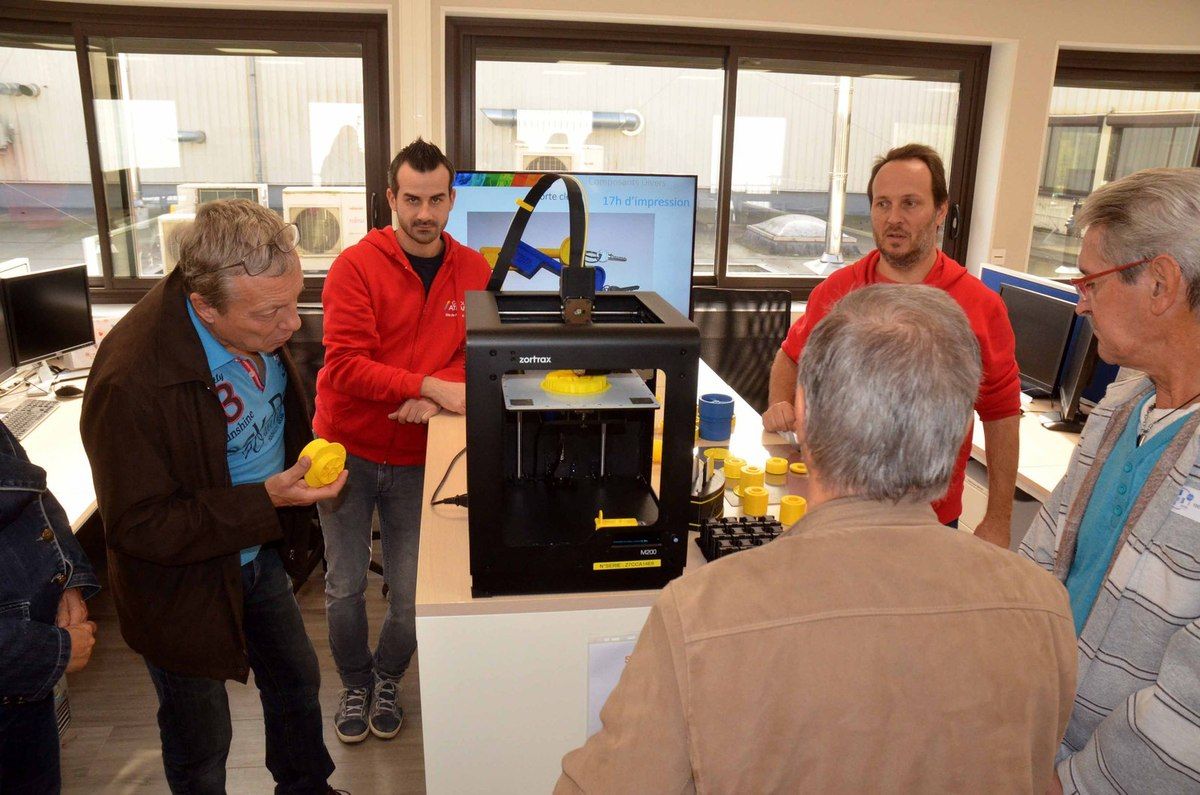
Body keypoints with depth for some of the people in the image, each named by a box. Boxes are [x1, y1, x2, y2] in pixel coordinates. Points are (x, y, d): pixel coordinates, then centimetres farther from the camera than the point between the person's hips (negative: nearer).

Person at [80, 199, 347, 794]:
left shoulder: (257, 325, -11)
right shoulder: (132, 381, -36)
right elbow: (137, 526, -26)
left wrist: (306, 468, 0)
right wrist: (266, 500, -33)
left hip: (259, 555, 7)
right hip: (185, 588, -7)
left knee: (296, 680, 27)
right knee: (201, 746, 16)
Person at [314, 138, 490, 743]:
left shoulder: (473, 272, -1)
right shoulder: (356, 266, -11)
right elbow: (345, 365, -18)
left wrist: (434, 395, -17)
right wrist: (431, 386, -27)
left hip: (417, 458, 2)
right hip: (348, 450, -1)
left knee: (411, 596, 6)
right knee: (344, 588, 9)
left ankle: (387, 680, 37)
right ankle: (355, 686, 38)